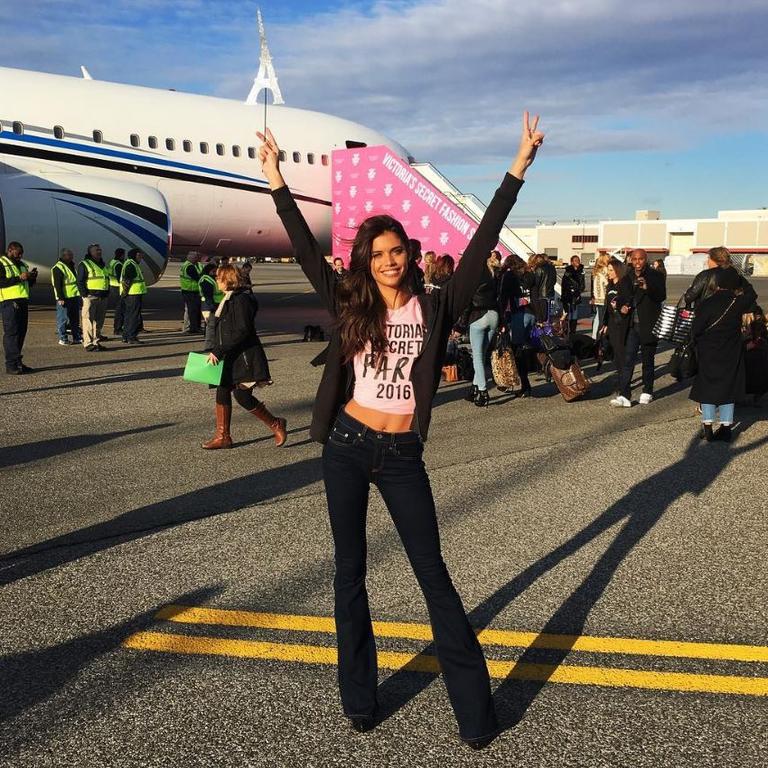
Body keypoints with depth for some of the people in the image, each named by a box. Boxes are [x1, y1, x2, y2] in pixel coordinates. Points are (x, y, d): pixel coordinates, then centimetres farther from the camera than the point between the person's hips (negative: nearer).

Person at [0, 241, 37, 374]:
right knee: (11, 333, -9)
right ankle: (12, 365, -11)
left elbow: (29, 284, 27)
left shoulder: (22, 265, 22)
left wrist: (32, 277, 6)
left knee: (21, 333, 7)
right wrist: (19, 278, -19)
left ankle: (17, 362, 12)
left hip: (23, 302, 8)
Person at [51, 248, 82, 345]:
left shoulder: (71, 266, 19)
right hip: (64, 298, -9)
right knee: (63, 319, -3)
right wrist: (60, 298, -20)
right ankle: (63, 339, 2)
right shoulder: (58, 268, -10)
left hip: (74, 297, 9)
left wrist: (79, 295, 23)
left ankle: (77, 337, 19)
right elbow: (57, 285, -15)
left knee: (75, 318, 13)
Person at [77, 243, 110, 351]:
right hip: (91, 297, -8)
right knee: (89, 321, -7)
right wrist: (85, 295, -16)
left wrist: (107, 296, 17)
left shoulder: (102, 264, 20)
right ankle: (88, 344, -7)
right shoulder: (84, 264, -4)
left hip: (103, 297, 8)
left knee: (99, 321, 11)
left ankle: (96, 342, 19)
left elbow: (107, 280, 25)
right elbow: (80, 282, -8)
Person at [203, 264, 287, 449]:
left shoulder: (241, 300, -16)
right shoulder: (228, 299, 14)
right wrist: (215, 351, 13)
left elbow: (242, 332, -23)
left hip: (244, 357, -10)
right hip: (230, 357, 10)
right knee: (222, 392, 8)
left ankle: (276, 425, 6)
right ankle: (222, 436, 16)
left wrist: (219, 351, -22)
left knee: (242, 395, -10)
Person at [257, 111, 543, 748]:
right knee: (350, 573, 10)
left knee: (433, 574, 3)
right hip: (347, 446, 2)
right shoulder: (350, 307, 3)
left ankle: (475, 708, 11)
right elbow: (307, 251, 2)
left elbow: (481, 245, -5)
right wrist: (277, 181, 1)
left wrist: (518, 171, -8)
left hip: (402, 455, -1)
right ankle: (359, 698, 25)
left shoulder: (435, 308, -1)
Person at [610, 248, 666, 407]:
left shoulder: (655, 276, -1)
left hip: (648, 325, -2)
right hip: (631, 325, 2)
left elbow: (661, 296, -13)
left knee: (648, 360, 9)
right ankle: (624, 395, -9)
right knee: (627, 360, -6)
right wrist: (621, 306, -2)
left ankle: (647, 392, 24)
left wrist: (647, 288, -30)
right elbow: (621, 298, 20)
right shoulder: (626, 278, 10)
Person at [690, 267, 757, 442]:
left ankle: (707, 427, 7)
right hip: (731, 355, 2)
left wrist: (697, 343, 10)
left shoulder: (705, 304, -14)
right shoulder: (738, 303, -8)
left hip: (708, 355, -2)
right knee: (728, 387, 11)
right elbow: (751, 294, 15)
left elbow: (696, 330, -9)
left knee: (708, 387, 8)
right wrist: (739, 277, 17)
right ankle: (726, 427, 11)